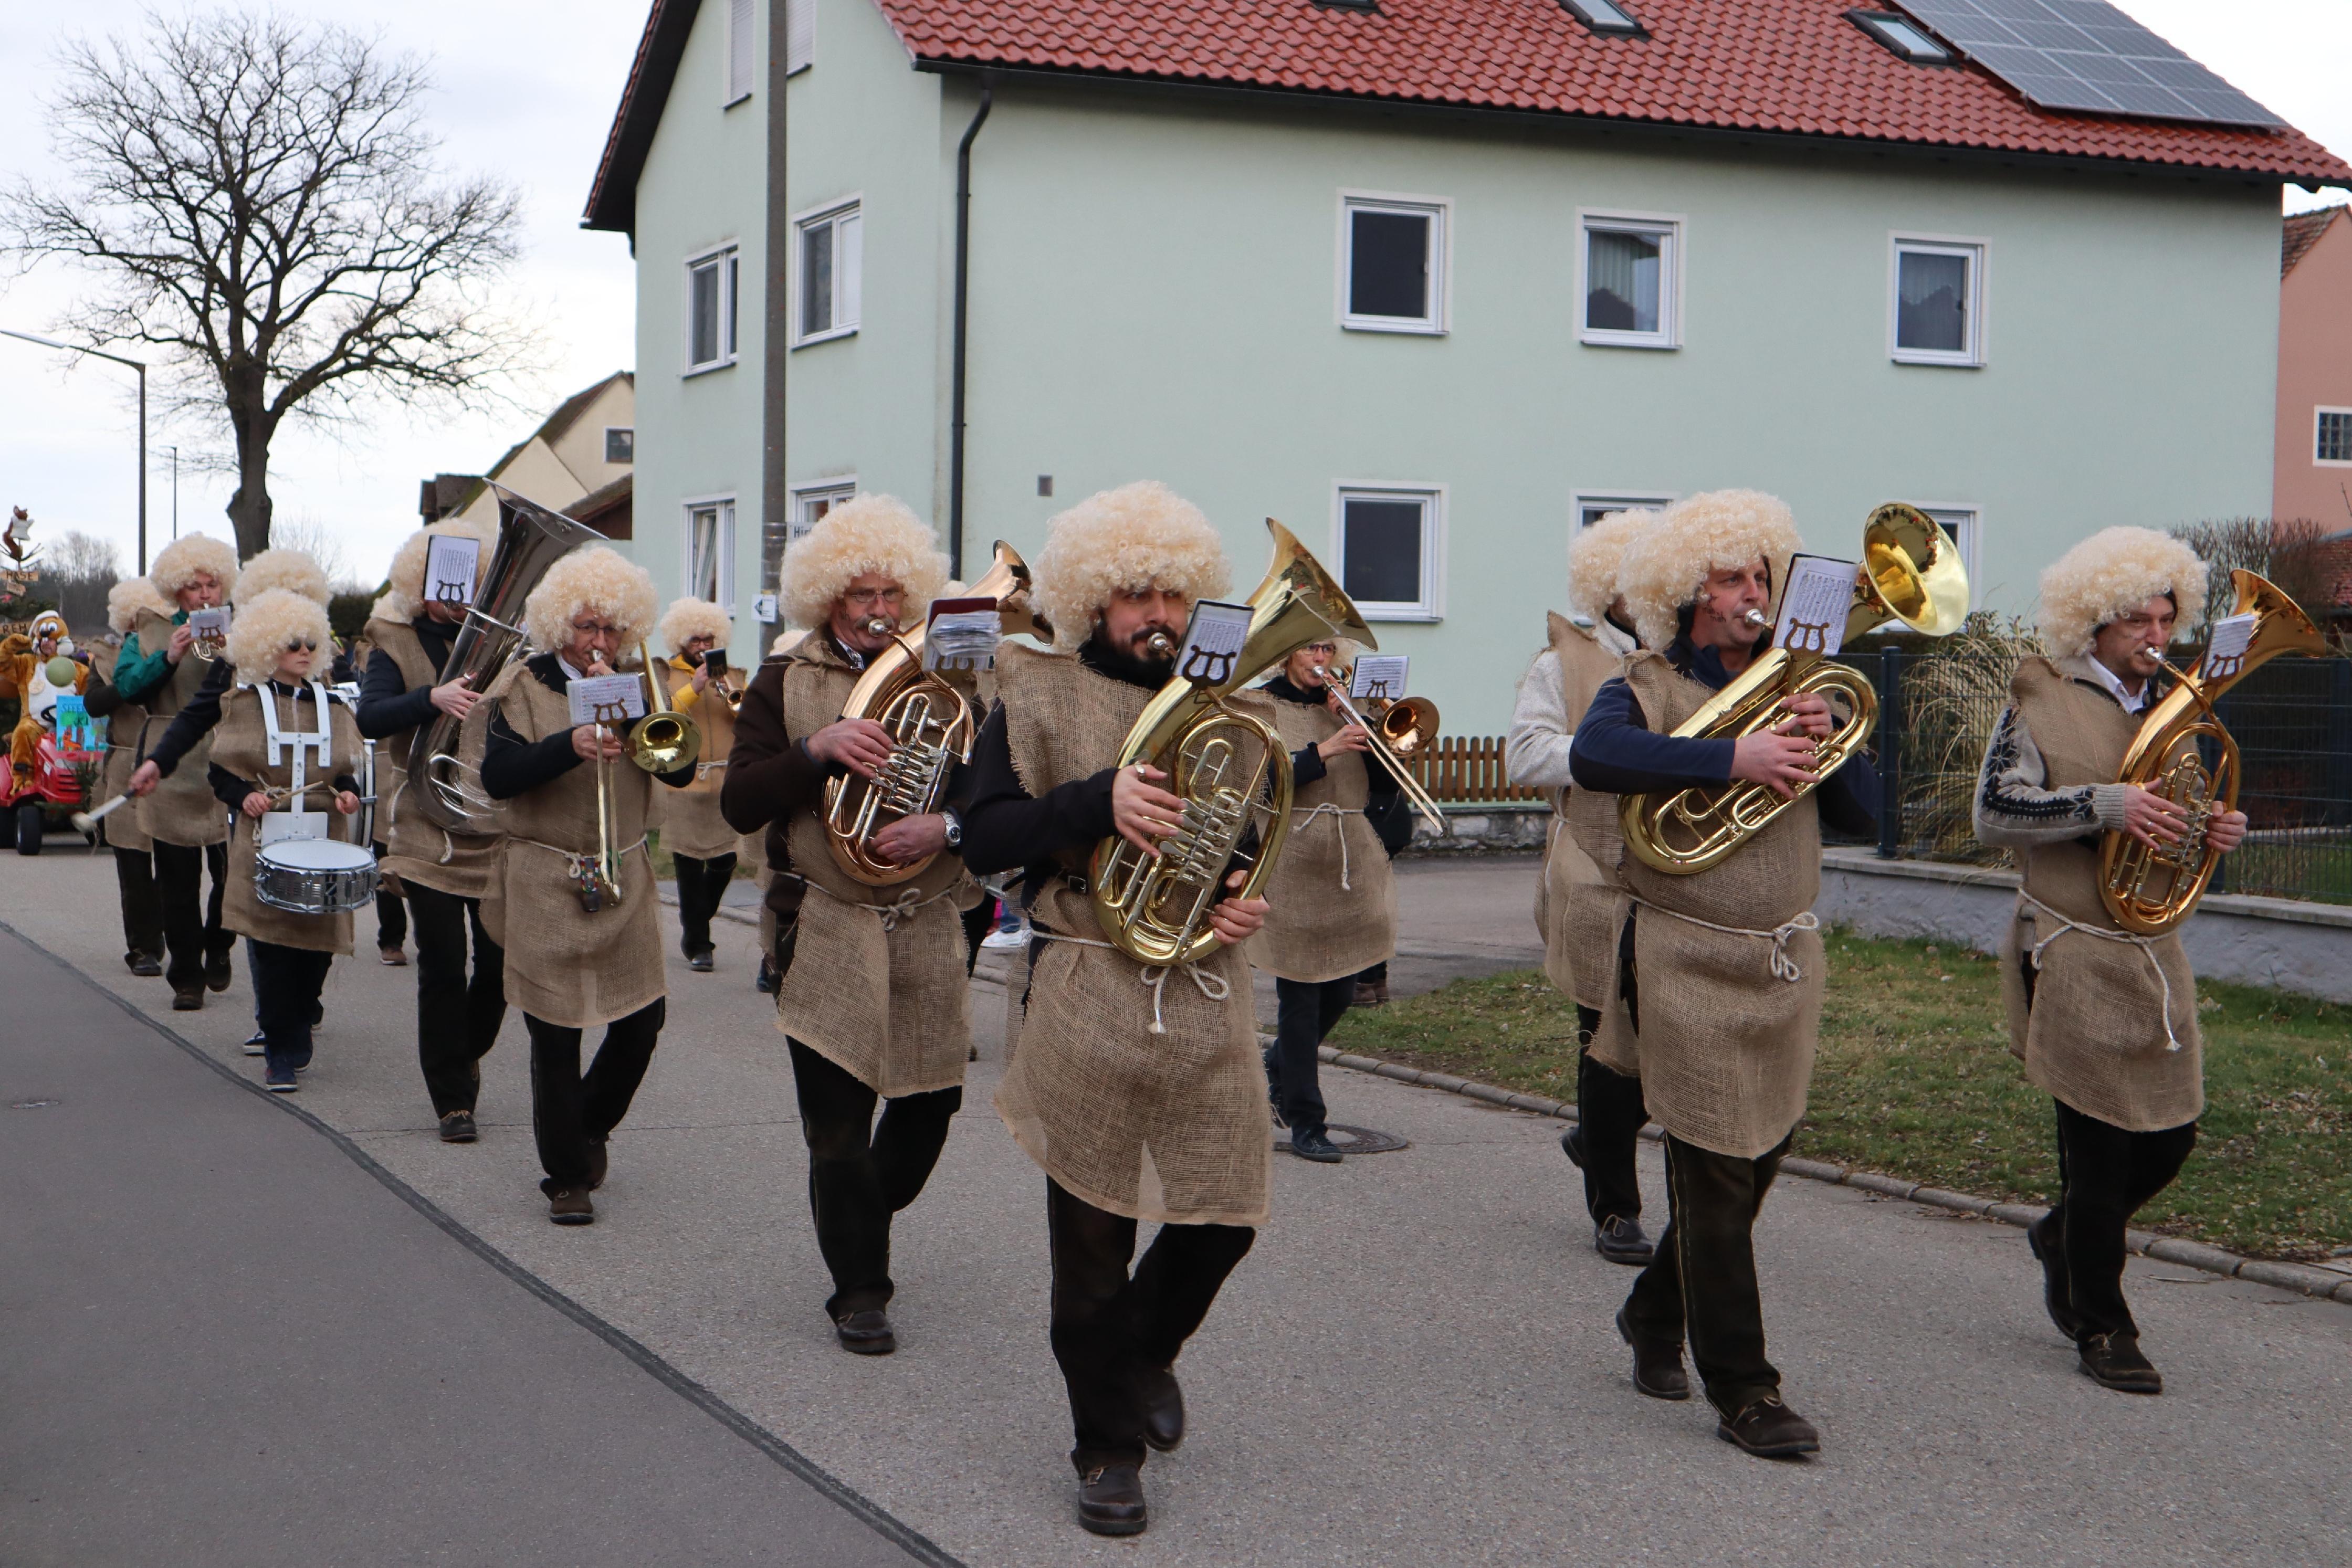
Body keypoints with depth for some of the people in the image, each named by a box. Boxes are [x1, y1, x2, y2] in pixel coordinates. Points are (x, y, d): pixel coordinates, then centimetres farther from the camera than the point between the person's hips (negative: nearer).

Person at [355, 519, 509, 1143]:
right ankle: (452, 1098, 8)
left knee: (500, 962, 3)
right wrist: (433, 698, -32)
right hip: (428, 830, -2)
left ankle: (465, 1056, 32)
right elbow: (370, 717, -16)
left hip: (497, 828, 3)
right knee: (444, 966, -3)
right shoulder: (397, 644, 1)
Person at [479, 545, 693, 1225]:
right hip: (545, 885, -3)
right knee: (556, 1036, -3)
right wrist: (570, 743, -28)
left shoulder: (636, 687, 10)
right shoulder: (524, 687, 0)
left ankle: (591, 1125, 30)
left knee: (641, 1024, 2)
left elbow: (680, 769, -4)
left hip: (625, 882, 3)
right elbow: (496, 777, -15)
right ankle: (567, 1176, 10)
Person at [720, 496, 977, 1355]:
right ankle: (860, 1290, 11)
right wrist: (817, 749, -20)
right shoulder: (784, 685, 4)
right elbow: (739, 805, -5)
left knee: (930, 1100, 9)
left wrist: (947, 827, -20)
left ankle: (868, 1216, 38)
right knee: (837, 1121, -3)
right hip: (826, 935, -2)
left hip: (927, 930, 2)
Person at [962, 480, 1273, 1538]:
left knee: (1222, 1222, 6)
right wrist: (1100, 798, -21)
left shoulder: (1228, 709, 12)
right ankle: (1109, 1445, 18)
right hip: (1088, 1005, -3)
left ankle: (1144, 1353, 37)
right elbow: (985, 840, -7)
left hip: (1207, 1007, 3)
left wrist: (1251, 906, 0)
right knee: (1093, 1239, 2)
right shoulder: (1038, 699, 2)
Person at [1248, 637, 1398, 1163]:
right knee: (1300, 995, -5)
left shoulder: (1344, 708, 14)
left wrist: (1354, 723, -5)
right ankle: (1305, 1122, 1)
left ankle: (1279, 1067, 36)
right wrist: (1324, 751, -22)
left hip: (1352, 864, 5)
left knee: (1340, 992, 10)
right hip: (1292, 865, -5)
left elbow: (1387, 782, 7)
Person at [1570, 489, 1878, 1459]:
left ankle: (1654, 1316, 36)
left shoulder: (1792, 686, 14)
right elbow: (1592, 756, -28)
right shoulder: (1649, 687, -4)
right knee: (1716, 1173, -5)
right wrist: (1732, 759, -31)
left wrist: (1825, 742, -11)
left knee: (1757, 1161, 14)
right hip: (1689, 965, -6)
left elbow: (1863, 813, 8)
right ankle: (1742, 1395, 1)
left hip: (1785, 960, 6)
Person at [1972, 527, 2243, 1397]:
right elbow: (1995, 814, -14)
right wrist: (2102, 805, -24)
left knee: (2170, 1135, 8)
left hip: (2155, 955, 7)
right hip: (2075, 956, -6)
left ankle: (2064, 1236, 35)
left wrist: (2214, 829, 2)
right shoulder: (2042, 703, -6)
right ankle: (2101, 1329, 10)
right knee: (2102, 1139, -3)